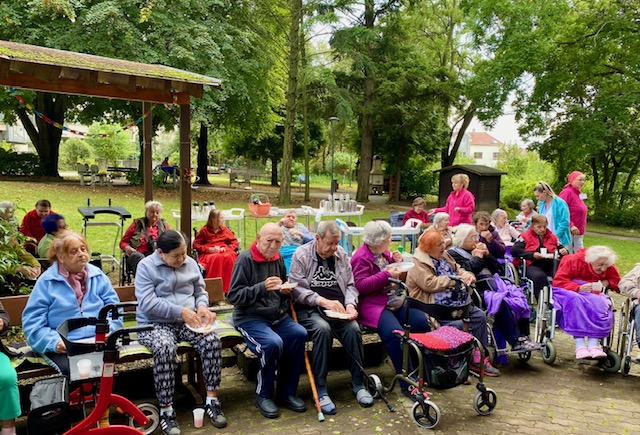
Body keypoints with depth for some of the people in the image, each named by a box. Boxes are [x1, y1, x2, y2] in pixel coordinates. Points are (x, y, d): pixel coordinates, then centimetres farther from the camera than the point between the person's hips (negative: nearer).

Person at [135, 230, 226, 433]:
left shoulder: (190, 263, 9)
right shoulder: (146, 266, -7)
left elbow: (200, 291, 16)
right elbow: (147, 303, -17)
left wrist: (202, 307, -8)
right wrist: (181, 311, -21)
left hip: (187, 322, 4)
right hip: (155, 324, -4)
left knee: (213, 341, -24)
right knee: (166, 348, -37)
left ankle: (212, 400, -11)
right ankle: (166, 411, -23)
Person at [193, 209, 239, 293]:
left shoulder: (225, 229, 16)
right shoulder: (204, 230, 9)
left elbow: (235, 243, 14)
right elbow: (196, 245, 6)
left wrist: (225, 248, -5)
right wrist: (209, 249, -8)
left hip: (224, 252, 2)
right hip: (208, 254, -2)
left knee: (229, 257, -36)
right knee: (217, 258, -39)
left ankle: (227, 289, -35)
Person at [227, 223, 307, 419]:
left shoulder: (278, 258, 10)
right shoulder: (246, 259, -9)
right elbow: (233, 296, -14)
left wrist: (285, 291, -1)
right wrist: (262, 287, -25)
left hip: (278, 315, 6)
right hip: (250, 318, -6)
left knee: (300, 334, -22)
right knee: (273, 343, -32)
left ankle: (287, 391, -5)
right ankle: (263, 395, -6)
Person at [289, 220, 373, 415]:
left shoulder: (341, 255, 13)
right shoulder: (301, 254, -1)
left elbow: (350, 285, 15)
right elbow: (297, 289, -8)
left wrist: (350, 304, -5)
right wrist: (323, 301, -18)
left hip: (337, 309, 4)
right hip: (309, 309, -3)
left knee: (353, 329, -27)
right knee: (323, 328, -35)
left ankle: (358, 384, -11)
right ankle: (320, 390, -25)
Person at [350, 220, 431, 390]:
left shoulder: (384, 252, 14)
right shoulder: (361, 258, -10)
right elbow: (360, 285, -20)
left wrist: (397, 262, 6)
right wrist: (387, 275, -21)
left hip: (394, 301, 8)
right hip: (372, 305, -8)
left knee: (421, 322, -10)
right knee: (395, 332, -31)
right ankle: (407, 382, -20)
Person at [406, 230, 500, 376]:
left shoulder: (444, 256, 17)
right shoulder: (418, 264, -11)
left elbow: (459, 270, 24)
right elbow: (429, 283, -23)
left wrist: (468, 276, -1)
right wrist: (455, 280, -19)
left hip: (459, 301, 9)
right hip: (437, 306, -9)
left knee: (480, 316, -3)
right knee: (457, 323, -27)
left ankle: (479, 358, 6)